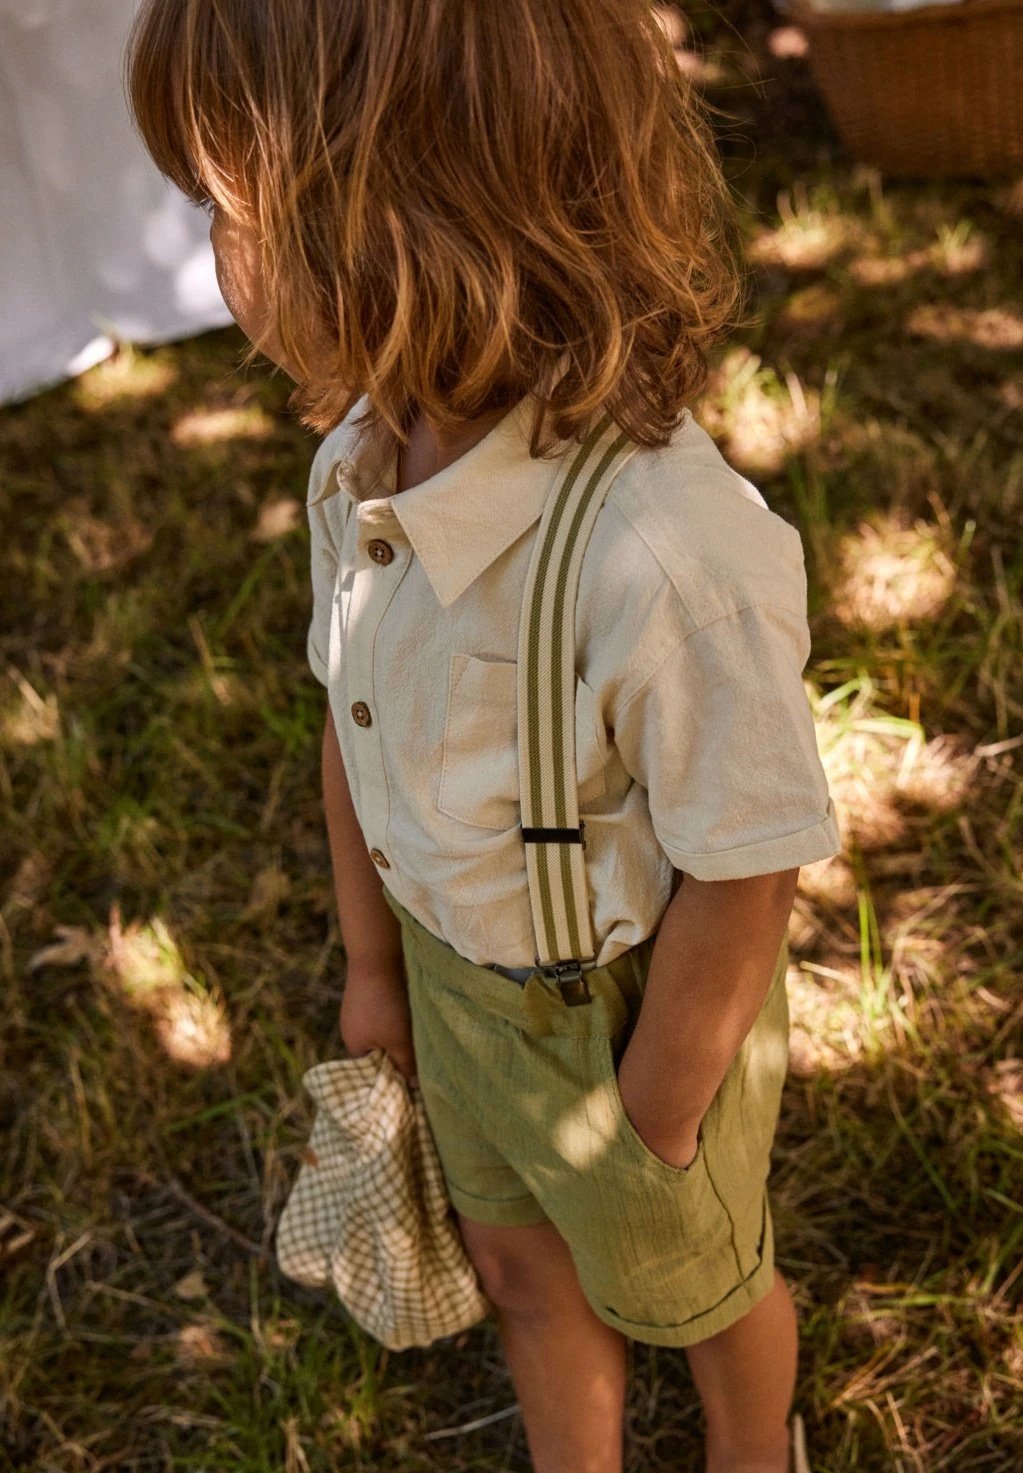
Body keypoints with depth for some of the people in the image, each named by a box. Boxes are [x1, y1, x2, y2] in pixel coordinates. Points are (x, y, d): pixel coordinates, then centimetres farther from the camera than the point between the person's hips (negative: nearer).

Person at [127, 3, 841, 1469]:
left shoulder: (667, 552, -40)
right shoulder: (361, 465, -14)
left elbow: (741, 882, -28)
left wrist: (654, 1126, -13)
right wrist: (373, 963, 12)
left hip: (636, 1009, -6)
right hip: (455, 976, 6)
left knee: (692, 1283, 25)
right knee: (521, 1263, 29)